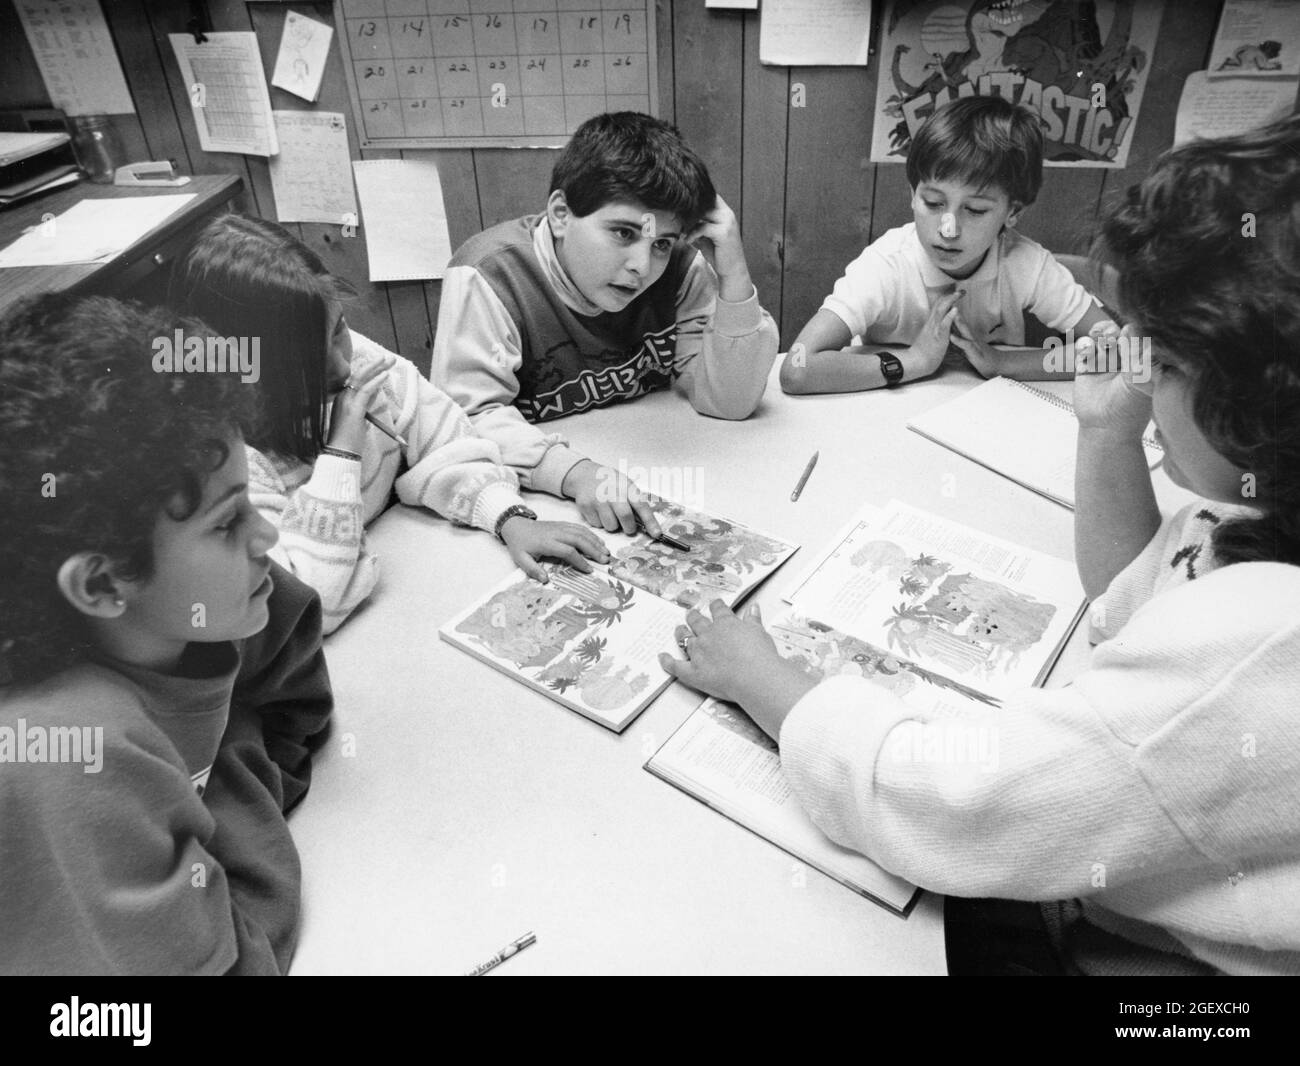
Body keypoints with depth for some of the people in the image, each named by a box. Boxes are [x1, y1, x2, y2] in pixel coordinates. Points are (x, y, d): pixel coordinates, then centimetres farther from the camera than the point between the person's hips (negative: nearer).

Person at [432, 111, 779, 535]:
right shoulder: (488, 277, -17)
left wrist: (733, 278, -19)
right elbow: (470, 417, -25)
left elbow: (730, 402, -8)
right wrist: (574, 471, -41)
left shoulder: (677, 268, -5)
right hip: (535, 494, -1)